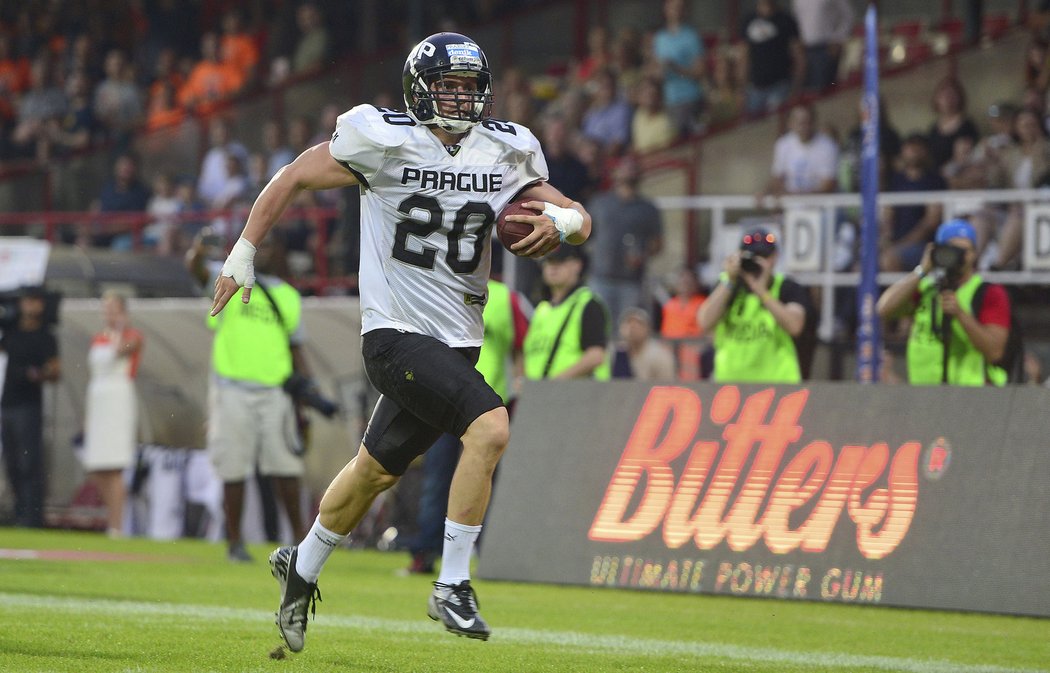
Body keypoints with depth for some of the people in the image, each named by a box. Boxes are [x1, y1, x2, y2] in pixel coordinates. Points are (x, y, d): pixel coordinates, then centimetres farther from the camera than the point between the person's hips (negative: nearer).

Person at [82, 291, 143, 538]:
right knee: (95, 472, 4)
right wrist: (87, 416, 17)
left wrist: (121, 329, -10)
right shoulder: (97, 339, 18)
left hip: (120, 403, -7)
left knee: (114, 470, -11)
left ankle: (116, 528, -10)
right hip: (97, 403, 7)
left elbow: (120, 351, -24)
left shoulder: (132, 336, -1)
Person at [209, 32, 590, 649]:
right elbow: (295, 178, 2)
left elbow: (581, 221, 7)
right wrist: (244, 253, 1)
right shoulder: (385, 141, -8)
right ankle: (452, 587, -17)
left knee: (378, 470, 19)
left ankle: (302, 568, 43)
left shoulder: (506, 153, 5)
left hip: (456, 340, 6)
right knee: (490, 428, -25)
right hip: (396, 333, -6)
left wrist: (563, 220, -16)